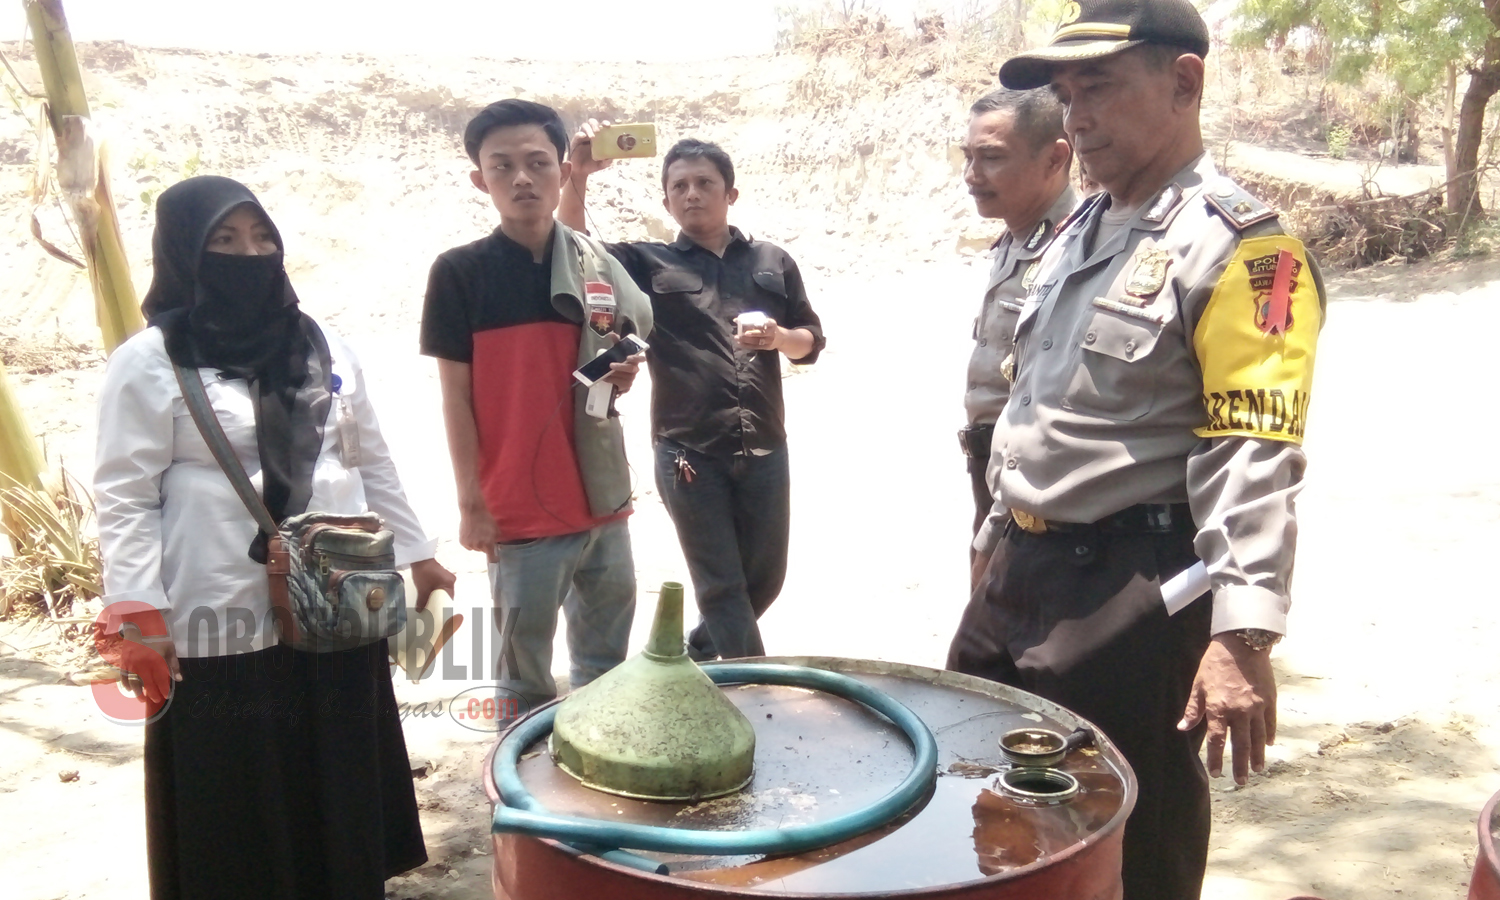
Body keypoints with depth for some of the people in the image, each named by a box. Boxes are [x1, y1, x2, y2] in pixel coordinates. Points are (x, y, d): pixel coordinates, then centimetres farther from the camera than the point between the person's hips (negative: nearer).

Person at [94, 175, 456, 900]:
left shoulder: (326, 349, 10)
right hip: (223, 626, -4)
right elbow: (125, 498, -7)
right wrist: (136, 612, -16)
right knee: (238, 816, 4)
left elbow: (373, 464, 15)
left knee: (344, 794, 13)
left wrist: (418, 554, 13)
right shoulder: (148, 364, -4)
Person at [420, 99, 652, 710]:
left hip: (601, 496, 5)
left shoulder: (599, 266, 4)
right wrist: (471, 501, -9)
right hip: (519, 505, -4)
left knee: (607, 653, 20)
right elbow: (455, 395, -7)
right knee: (526, 667, 7)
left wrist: (624, 372, -7)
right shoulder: (460, 272, -8)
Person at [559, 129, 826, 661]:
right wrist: (577, 178, -21)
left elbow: (811, 341, 13)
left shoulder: (773, 262, 11)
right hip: (687, 452, -3)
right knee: (721, 585, 3)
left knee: (766, 577, 14)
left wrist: (779, 337, -10)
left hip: (765, 450, 3)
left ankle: (700, 655, 39)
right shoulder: (649, 264, 5)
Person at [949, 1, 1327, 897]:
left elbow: (1254, 457, -22)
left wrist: (1242, 633, -30)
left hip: (1132, 595, -8)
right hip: (1018, 570, 9)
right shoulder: (1079, 228, 13)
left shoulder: (1239, 247, -14)